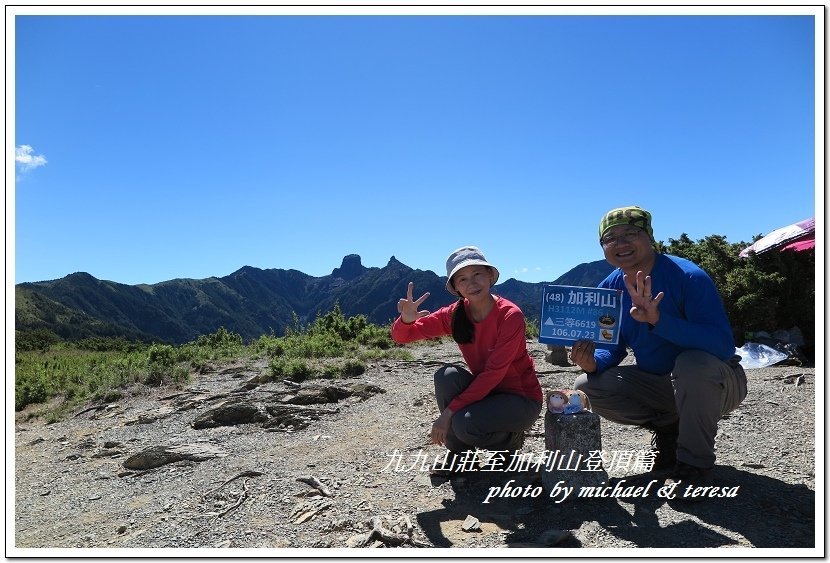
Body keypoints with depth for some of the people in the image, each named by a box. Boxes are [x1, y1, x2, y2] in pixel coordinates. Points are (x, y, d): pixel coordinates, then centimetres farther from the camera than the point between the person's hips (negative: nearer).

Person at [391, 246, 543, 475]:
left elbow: (493, 373, -26)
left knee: (465, 424, -31)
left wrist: (449, 411, -29)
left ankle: (509, 439, 5)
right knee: (447, 376, -24)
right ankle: (460, 456, -4)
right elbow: (401, 336, -7)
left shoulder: (510, 315, -22)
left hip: (522, 399, -5)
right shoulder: (455, 315, -8)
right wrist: (406, 319, -32)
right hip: (485, 391, 5)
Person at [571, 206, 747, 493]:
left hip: (716, 383, -5)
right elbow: (613, 348, 2)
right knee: (587, 387, -13)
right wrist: (593, 363, -23)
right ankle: (670, 427, 8)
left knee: (694, 363, -38)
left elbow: (723, 346, -33)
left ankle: (695, 463, -13)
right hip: (656, 383, 5)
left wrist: (659, 320, -46)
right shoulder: (609, 289, -6)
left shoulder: (687, 276, -24)